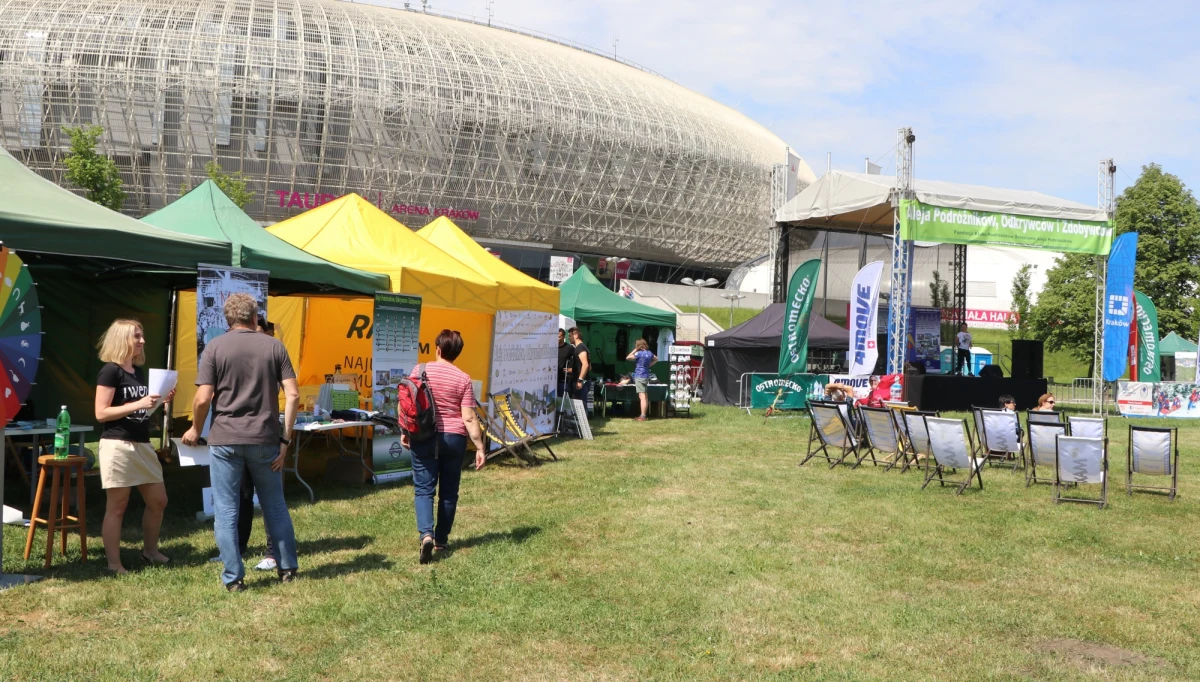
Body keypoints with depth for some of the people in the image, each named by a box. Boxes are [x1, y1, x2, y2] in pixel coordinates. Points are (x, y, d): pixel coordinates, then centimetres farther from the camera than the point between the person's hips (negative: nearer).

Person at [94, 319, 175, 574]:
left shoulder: (139, 371, 15)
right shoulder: (110, 371, -10)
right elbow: (101, 413, -15)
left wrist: (160, 401, 5)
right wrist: (138, 404, -22)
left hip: (142, 444, 8)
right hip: (117, 445, -8)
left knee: (158, 501, 13)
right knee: (117, 507, -1)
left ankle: (150, 550, 31)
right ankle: (114, 563, 6)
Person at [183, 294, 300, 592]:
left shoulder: (215, 348, -2)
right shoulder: (274, 346, 2)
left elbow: (203, 399, -8)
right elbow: (293, 394, -4)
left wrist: (195, 430, 10)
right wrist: (285, 439, 1)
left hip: (225, 439, -2)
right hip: (265, 439, 2)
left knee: (226, 510, 6)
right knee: (275, 505, 15)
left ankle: (234, 578, 8)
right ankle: (287, 568, 23)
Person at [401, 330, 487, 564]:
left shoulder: (420, 370, -3)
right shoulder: (463, 379, -5)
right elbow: (468, 418, -9)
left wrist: (405, 432, 14)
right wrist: (480, 448, -4)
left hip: (424, 437, 0)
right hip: (453, 439, 0)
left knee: (423, 489, 3)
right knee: (448, 491, 13)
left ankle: (426, 534, -17)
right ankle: (441, 539, 22)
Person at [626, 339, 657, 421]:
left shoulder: (639, 353, -16)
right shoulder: (649, 353, 7)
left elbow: (628, 358, -9)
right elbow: (656, 359, 26)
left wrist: (635, 350, -4)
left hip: (639, 376, -8)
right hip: (646, 376, 8)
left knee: (642, 397, -10)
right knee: (645, 397, 13)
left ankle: (643, 416, -12)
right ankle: (643, 415, 20)